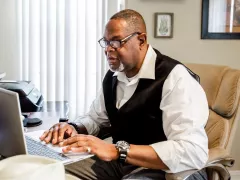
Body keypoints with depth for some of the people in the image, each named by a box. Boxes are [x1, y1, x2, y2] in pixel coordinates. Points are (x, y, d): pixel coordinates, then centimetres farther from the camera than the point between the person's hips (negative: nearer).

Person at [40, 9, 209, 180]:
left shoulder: (175, 78, -21)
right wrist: (74, 128, -6)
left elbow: (193, 152, -31)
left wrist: (117, 150, -36)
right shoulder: (113, 76, 5)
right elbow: (96, 118, 19)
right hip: (120, 162, 7)